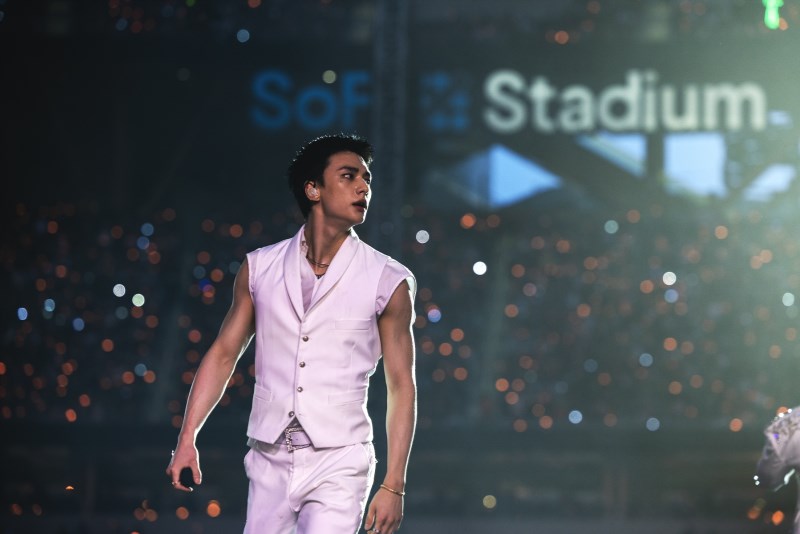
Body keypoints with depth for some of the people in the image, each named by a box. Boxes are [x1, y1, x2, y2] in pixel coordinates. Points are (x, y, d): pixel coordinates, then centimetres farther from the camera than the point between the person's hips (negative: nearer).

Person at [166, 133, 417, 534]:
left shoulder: (388, 282, -1)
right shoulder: (260, 268, 7)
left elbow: (401, 387, 0)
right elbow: (223, 354, 11)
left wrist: (393, 486, -6)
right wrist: (187, 439, 2)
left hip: (338, 465, -3)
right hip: (269, 459, 3)